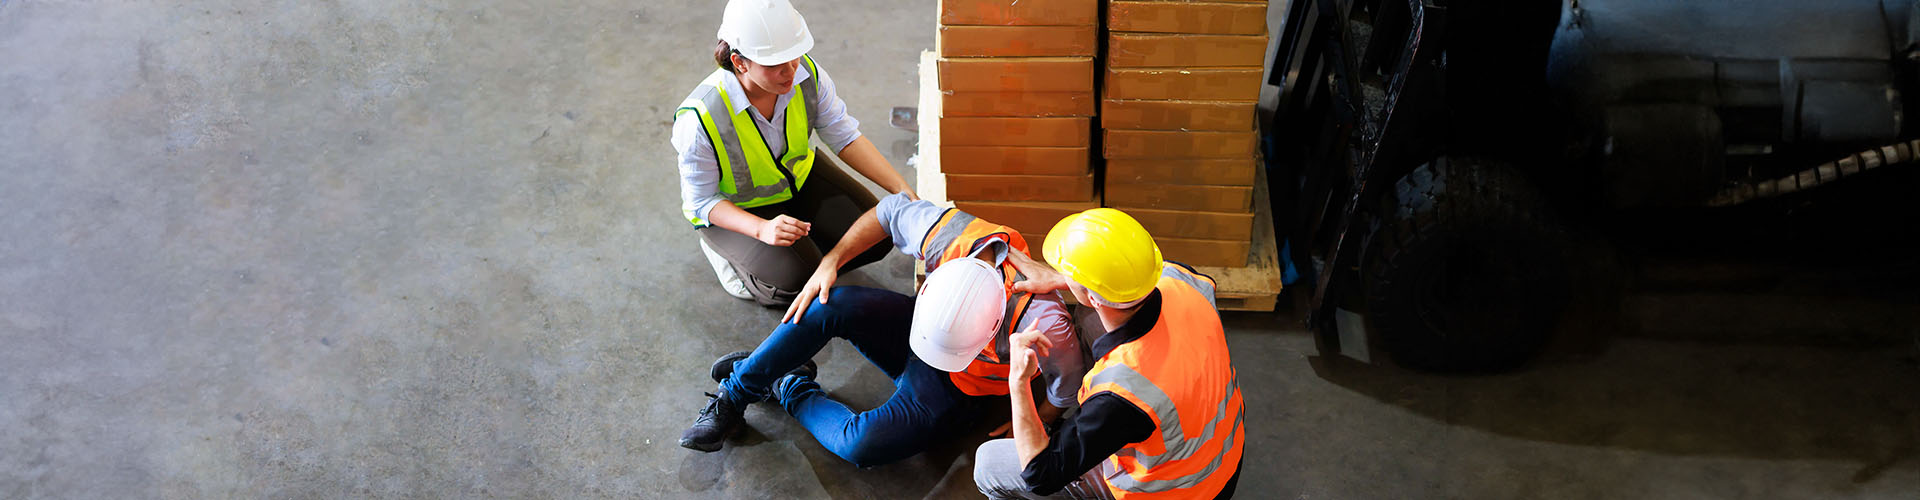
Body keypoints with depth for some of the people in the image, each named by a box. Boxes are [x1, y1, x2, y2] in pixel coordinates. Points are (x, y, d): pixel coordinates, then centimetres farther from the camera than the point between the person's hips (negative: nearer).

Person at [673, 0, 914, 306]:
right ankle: (727, 255, 7)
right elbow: (701, 200, -23)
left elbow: (844, 136, -11)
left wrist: (901, 188, -19)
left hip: (799, 175, 5)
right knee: (800, 281, -22)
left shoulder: (805, 73, -26)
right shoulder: (700, 119, -37)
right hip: (734, 206, -4)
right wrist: (761, 229, -39)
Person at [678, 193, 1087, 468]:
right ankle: (735, 394, -7)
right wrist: (830, 262, -11)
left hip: (958, 392, -4)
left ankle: (794, 392, 3)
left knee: (860, 444, -28)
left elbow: (1069, 383, -20)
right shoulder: (948, 233, -30)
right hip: (912, 332, 4)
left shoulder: (1042, 322, -40)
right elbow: (889, 211, -8)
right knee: (831, 303, -25)